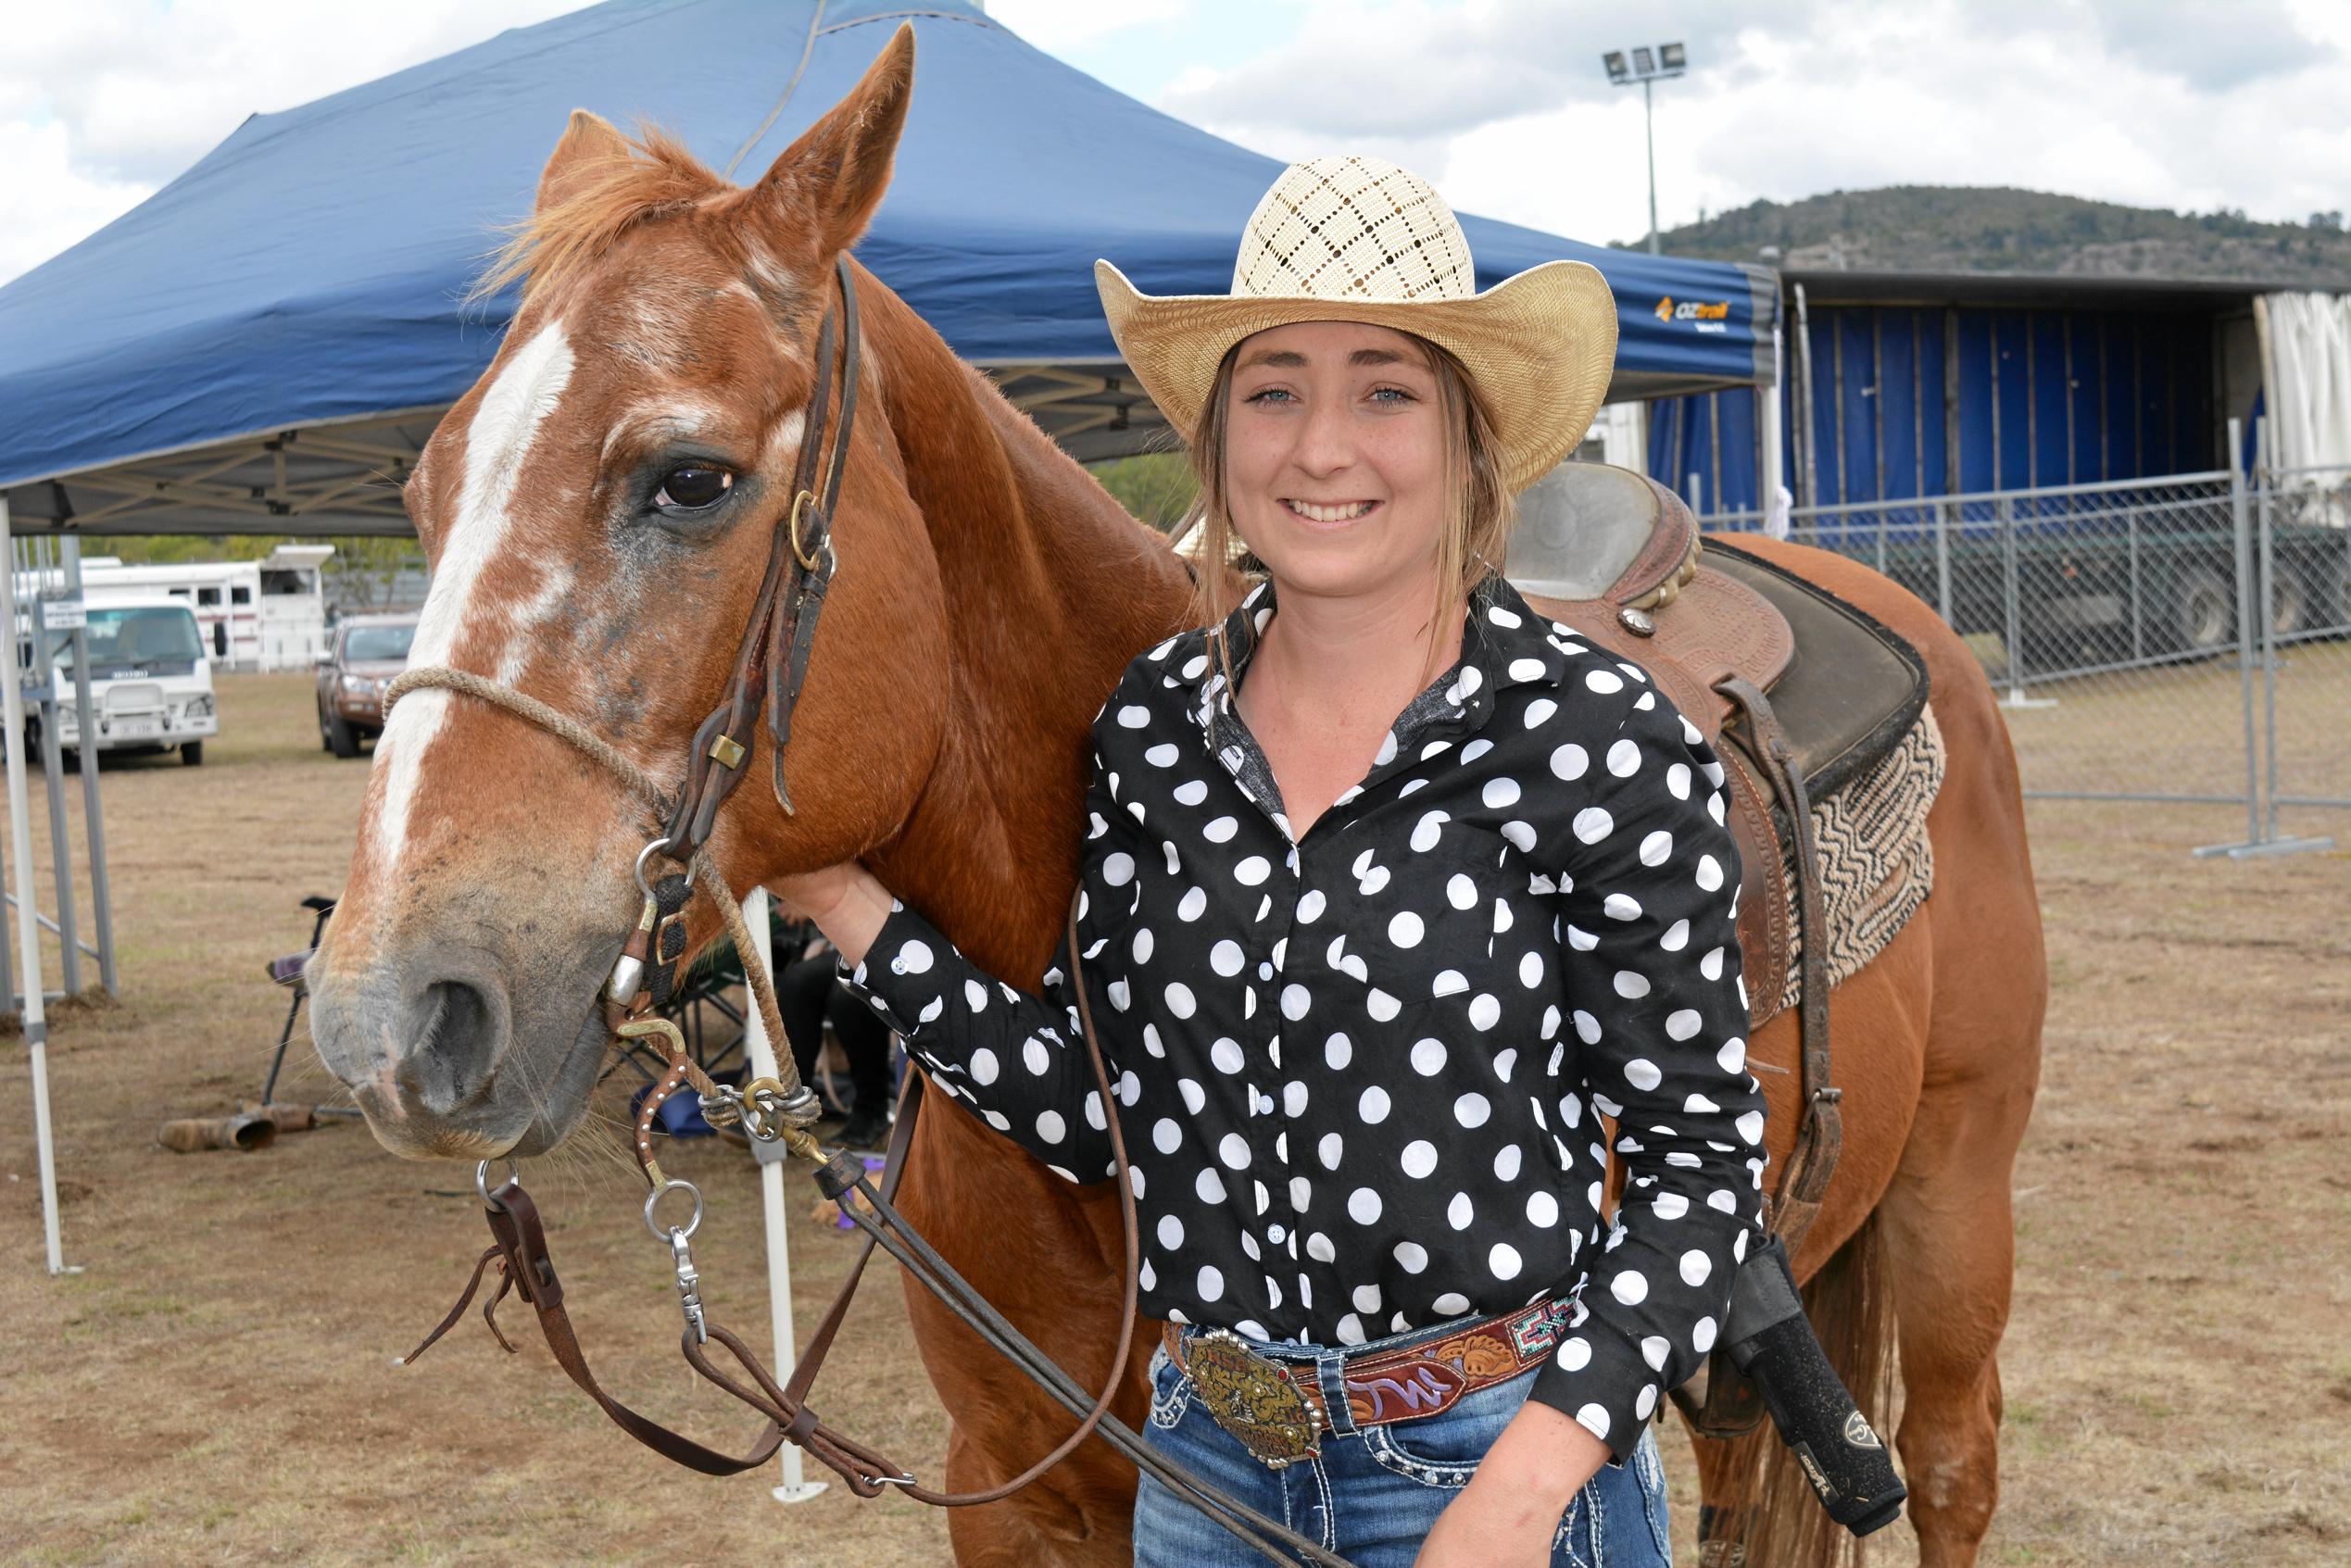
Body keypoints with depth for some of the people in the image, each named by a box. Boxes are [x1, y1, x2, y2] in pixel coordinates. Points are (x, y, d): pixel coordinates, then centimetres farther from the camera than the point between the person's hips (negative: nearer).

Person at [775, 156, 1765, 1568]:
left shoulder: (1605, 745, -14)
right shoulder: (1154, 723, -1)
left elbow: (1701, 1156, -11)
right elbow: (1099, 1105, 2)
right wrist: (852, 911, -6)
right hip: (1206, 1452, 5)